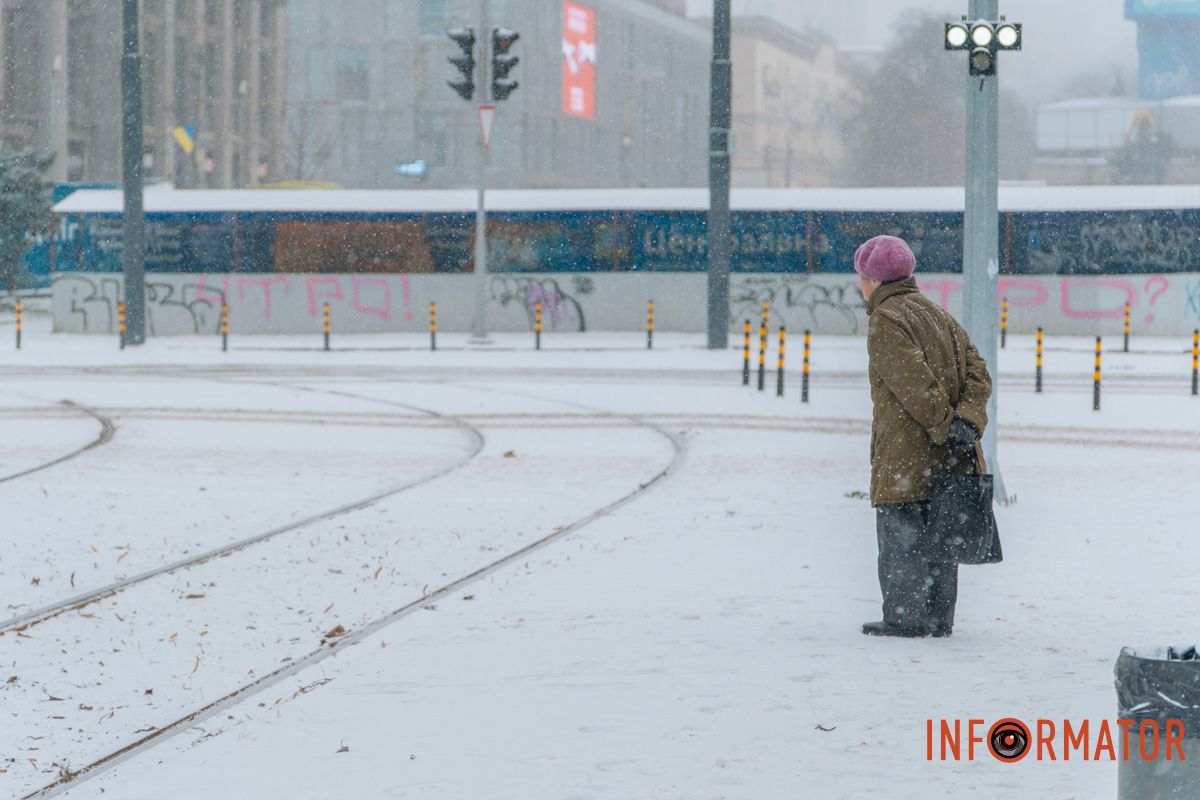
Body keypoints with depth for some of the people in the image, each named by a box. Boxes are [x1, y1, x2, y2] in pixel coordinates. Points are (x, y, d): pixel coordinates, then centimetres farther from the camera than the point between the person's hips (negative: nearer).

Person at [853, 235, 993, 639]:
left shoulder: (885, 321, -9)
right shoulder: (939, 314, 18)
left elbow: (914, 384, -20)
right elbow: (977, 372, 7)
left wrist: (945, 427, -17)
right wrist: (968, 421, -6)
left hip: (906, 457, -8)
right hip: (947, 463, 8)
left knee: (901, 538, -3)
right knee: (938, 537, 12)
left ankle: (905, 617, -3)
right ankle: (938, 617, 14)